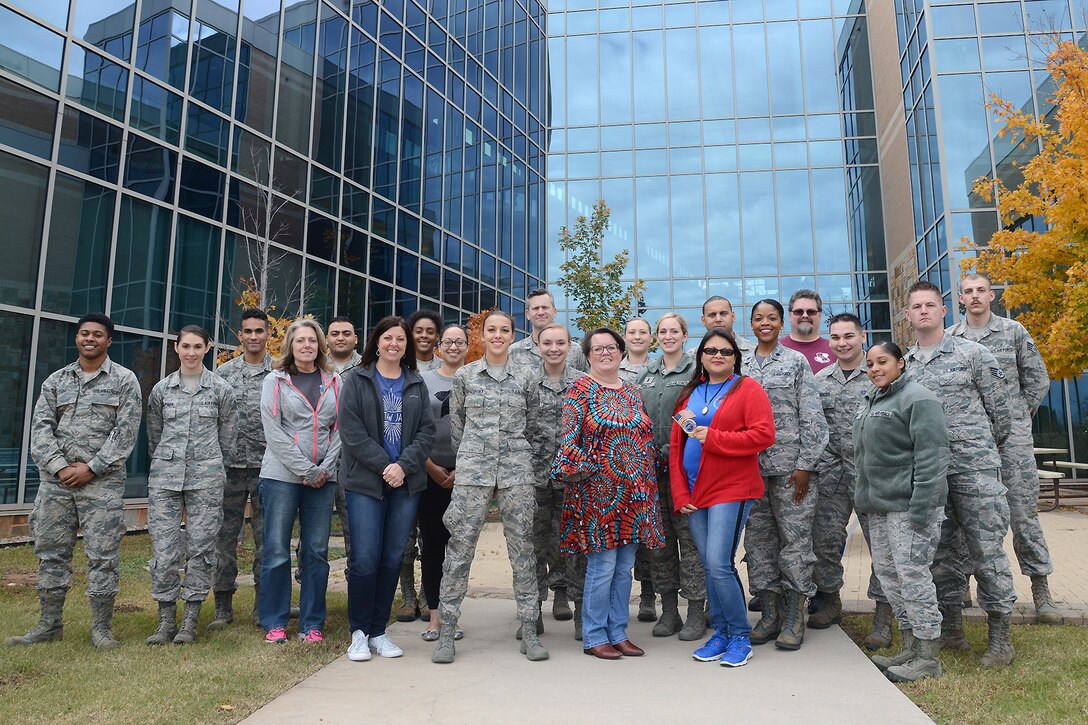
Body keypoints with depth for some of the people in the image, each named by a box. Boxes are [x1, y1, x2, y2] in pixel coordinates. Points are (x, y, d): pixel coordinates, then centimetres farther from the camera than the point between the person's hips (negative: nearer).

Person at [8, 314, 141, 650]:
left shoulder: (124, 380, 1)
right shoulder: (56, 381, 12)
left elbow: (126, 431, -6)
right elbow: (41, 427, 5)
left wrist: (91, 468, -11)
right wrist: (59, 467, -8)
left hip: (103, 482, -4)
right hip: (56, 481, 4)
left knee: (103, 555, -2)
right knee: (51, 551, 10)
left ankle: (102, 628, 8)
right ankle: (49, 624, 23)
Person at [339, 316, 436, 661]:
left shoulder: (416, 383, 12)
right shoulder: (357, 379, 4)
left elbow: (427, 430, 5)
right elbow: (351, 430, -5)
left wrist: (404, 465, -10)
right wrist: (385, 466, -12)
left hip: (407, 482, 3)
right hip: (365, 481, -3)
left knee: (393, 558, 6)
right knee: (365, 558, -5)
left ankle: (378, 631, 18)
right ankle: (359, 632, 11)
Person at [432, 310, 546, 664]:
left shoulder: (525, 377, 7)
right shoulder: (465, 375, 6)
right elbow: (455, 425, 11)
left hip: (517, 471, 1)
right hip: (472, 471, 0)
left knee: (523, 549, 4)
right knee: (459, 549, -1)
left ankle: (529, 631, 14)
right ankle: (446, 632, 10)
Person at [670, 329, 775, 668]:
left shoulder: (747, 389, -1)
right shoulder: (690, 393, 14)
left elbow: (764, 435, -13)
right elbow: (675, 444, 12)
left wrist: (713, 438, -17)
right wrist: (680, 494, 5)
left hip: (731, 490, -5)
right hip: (694, 494, 6)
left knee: (719, 565, -11)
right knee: (708, 567, 10)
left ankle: (741, 637, 6)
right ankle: (721, 633, 23)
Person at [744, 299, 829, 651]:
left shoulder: (797, 361, 2)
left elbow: (812, 417, -2)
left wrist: (805, 465, -9)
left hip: (788, 465, -4)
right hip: (751, 466, 4)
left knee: (795, 538, -1)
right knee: (758, 540, 7)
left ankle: (794, 618, 11)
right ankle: (770, 614, 18)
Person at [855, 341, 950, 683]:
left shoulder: (917, 399, -11)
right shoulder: (871, 402, 17)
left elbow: (931, 457, -17)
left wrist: (920, 509, -21)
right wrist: (865, 497, 20)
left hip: (907, 507, -9)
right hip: (879, 507, 10)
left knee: (912, 575, -5)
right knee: (888, 574, 13)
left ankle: (928, 657, 8)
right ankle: (911, 650, 25)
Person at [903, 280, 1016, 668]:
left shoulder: (972, 353, 0)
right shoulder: (903, 364, 10)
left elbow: (999, 406, 4)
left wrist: (988, 447, 10)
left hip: (975, 467, -4)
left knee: (986, 549, -2)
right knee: (940, 551, 10)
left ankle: (1000, 636, 10)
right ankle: (951, 629, 22)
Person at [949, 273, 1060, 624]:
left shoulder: (1014, 331, 7)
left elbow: (1037, 379, 10)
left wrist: (1018, 418, 5)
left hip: (1011, 436, -1)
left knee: (1023, 510, -2)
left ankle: (1040, 588, 6)